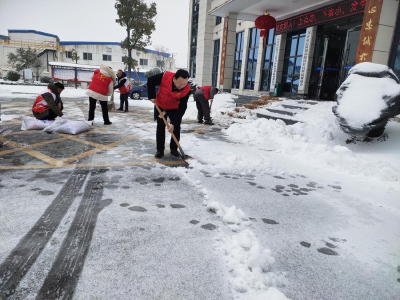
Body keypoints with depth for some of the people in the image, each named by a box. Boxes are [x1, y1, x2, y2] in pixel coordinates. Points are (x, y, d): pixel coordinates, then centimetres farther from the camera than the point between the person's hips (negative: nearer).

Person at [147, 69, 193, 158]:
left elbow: (182, 108, -28)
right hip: (160, 106, 0)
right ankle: (160, 149, 10)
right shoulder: (165, 77, -32)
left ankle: (174, 148, 16)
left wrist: (173, 123, -32)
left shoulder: (186, 90, -31)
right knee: (160, 127, 1)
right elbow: (150, 81, -13)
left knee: (176, 127, -2)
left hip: (174, 109, 0)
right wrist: (152, 96, -18)